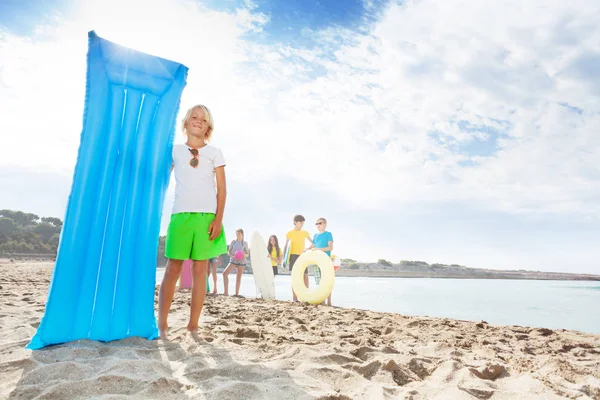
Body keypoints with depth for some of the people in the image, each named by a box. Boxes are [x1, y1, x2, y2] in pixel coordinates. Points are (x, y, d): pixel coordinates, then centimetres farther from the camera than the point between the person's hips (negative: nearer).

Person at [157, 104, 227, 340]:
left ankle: (193, 325, 10)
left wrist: (218, 219, -5)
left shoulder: (214, 153, 10)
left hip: (207, 216, 0)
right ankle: (162, 323, 10)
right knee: (173, 270, 1)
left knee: (200, 271, 2)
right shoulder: (174, 150, 12)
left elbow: (222, 189, 5)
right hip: (181, 215, 0)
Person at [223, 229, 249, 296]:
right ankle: (226, 291, -16)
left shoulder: (245, 243, 8)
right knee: (225, 273, -19)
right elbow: (229, 252, 7)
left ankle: (237, 294, 7)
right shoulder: (233, 242, 8)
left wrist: (245, 255, -15)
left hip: (242, 262, 0)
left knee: (239, 278, 1)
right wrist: (232, 256, -15)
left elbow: (247, 254, 8)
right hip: (233, 261, 0)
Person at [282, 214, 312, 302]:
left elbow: (313, 243, 14)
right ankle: (295, 298, -4)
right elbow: (286, 246, 2)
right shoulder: (290, 233, 1)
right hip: (294, 256, -4)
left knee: (305, 276, 4)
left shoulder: (305, 233, 11)